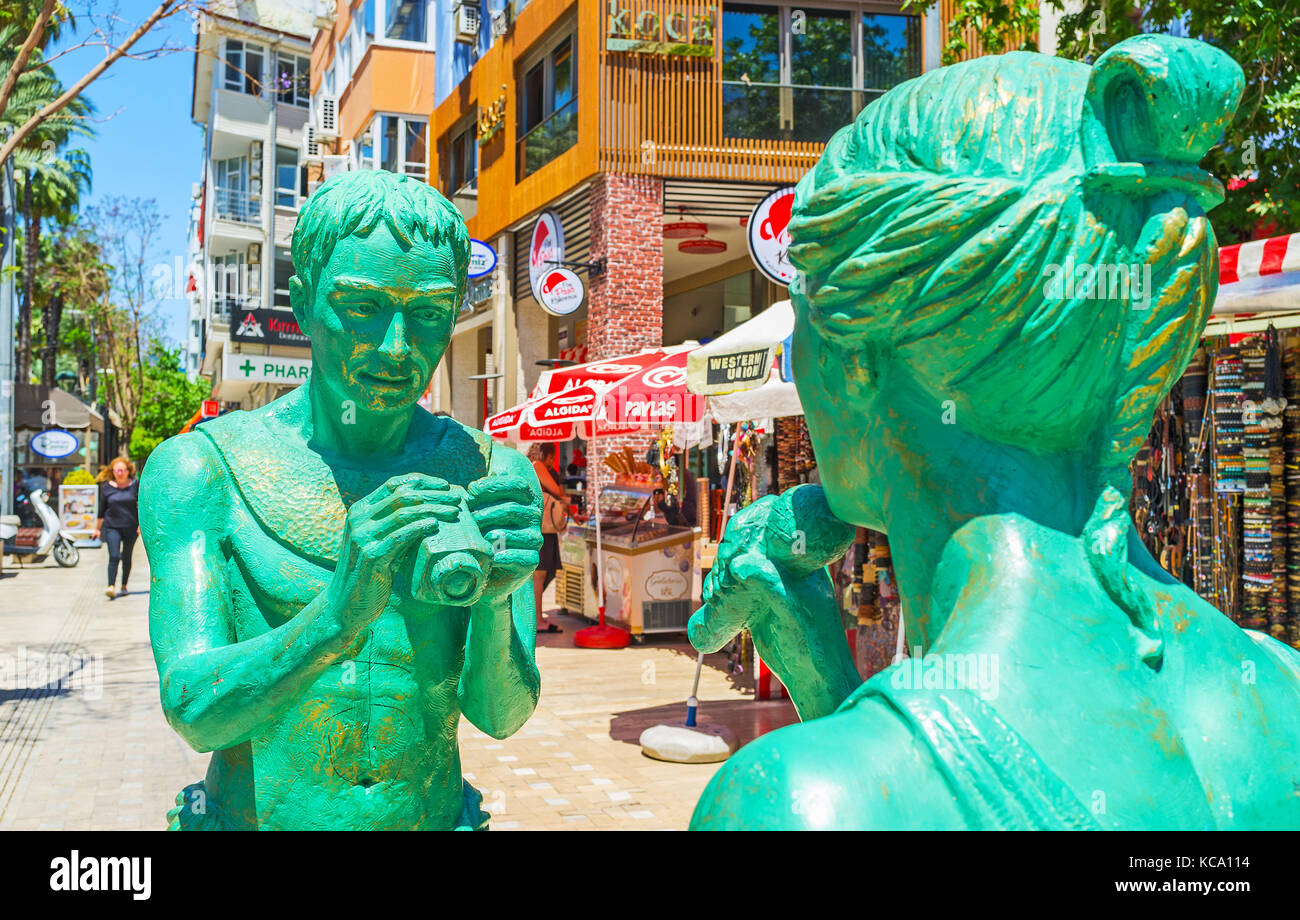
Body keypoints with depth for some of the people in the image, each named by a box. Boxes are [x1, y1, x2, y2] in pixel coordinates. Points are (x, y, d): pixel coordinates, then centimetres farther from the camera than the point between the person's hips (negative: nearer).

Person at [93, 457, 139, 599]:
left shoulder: (135, 485, -1)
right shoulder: (107, 487, 2)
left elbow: (141, 506, 3)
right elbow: (102, 508, 9)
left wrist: (141, 524, -3)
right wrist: (97, 528, 12)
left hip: (130, 527, 0)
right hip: (112, 527, 0)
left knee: (126, 558, 10)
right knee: (114, 557, -13)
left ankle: (124, 586, 23)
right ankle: (111, 587, -19)